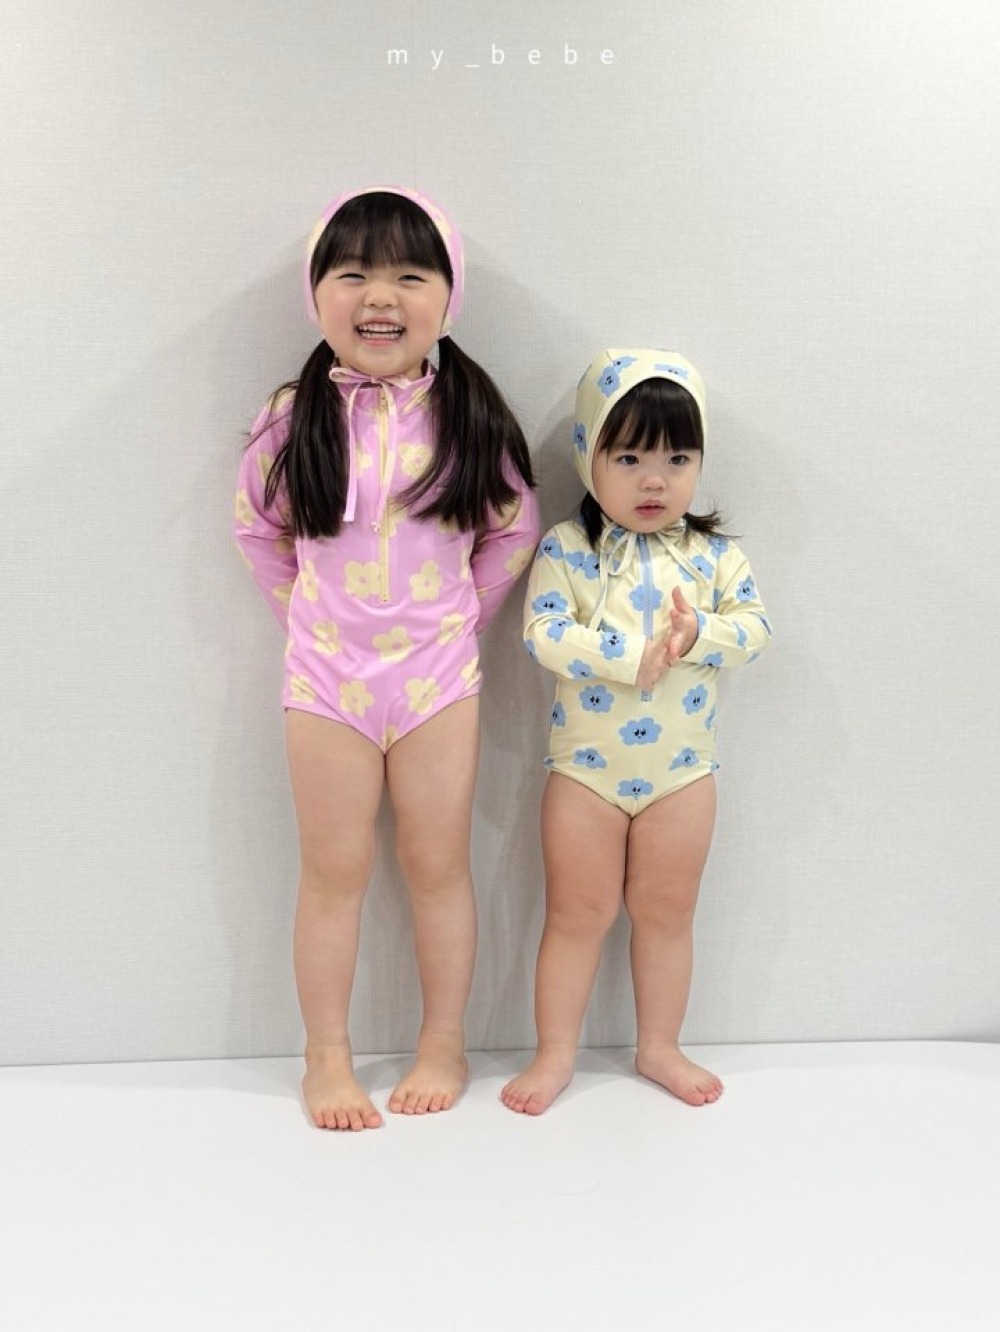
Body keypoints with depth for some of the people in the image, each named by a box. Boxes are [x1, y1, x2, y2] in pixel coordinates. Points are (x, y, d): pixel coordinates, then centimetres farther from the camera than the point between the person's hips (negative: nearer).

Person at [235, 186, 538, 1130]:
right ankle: (327, 1058, 22)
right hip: (324, 677, 0)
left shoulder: (469, 415, -4)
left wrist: (460, 614, 5)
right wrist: (309, 614, 6)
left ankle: (442, 1045, 26)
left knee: (437, 864, 9)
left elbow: (514, 528, 7)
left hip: (437, 673, 0)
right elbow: (257, 529, 8)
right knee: (335, 870, 8)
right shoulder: (294, 418, -5)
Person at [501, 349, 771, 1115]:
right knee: (578, 914, 8)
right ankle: (556, 1053, 23)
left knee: (667, 913, 14)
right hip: (585, 770, -2)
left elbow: (754, 628, -8)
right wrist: (633, 656, -27)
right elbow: (544, 634, -19)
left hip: (683, 772, 2)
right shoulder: (567, 549, -8)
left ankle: (659, 1047, 31)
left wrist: (699, 634, -27)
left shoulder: (714, 554, 0)